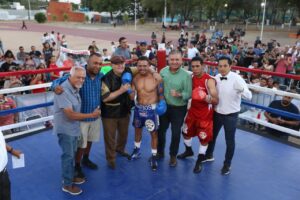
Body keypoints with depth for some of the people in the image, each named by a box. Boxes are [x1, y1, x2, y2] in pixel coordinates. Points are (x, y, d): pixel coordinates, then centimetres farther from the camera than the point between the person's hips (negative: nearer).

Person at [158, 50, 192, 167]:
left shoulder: (186, 75, -16)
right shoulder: (163, 71, -5)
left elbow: (189, 94, -15)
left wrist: (179, 94, -32)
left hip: (179, 108, -3)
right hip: (164, 106, 4)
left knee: (176, 133, 10)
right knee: (161, 130, 18)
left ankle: (173, 156, 32)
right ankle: (160, 152, 41)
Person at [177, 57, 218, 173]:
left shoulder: (209, 81, -21)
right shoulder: (191, 78, -2)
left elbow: (216, 101, -25)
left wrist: (206, 98, -43)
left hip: (205, 114, -6)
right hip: (192, 110, 6)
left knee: (204, 138, 5)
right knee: (186, 132, 19)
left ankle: (199, 161, 24)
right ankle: (188, 151, 46)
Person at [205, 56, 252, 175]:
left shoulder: (236, 78, -19)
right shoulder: (216, 78, -4)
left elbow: (249, 97, -26)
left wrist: (241, 89, -44)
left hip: (231, 115, -4)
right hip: (217, 113, 5)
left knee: (230, 140, 9)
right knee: (212, 135, 21)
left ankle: (227, 164, 33)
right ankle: (209, 155, 47)